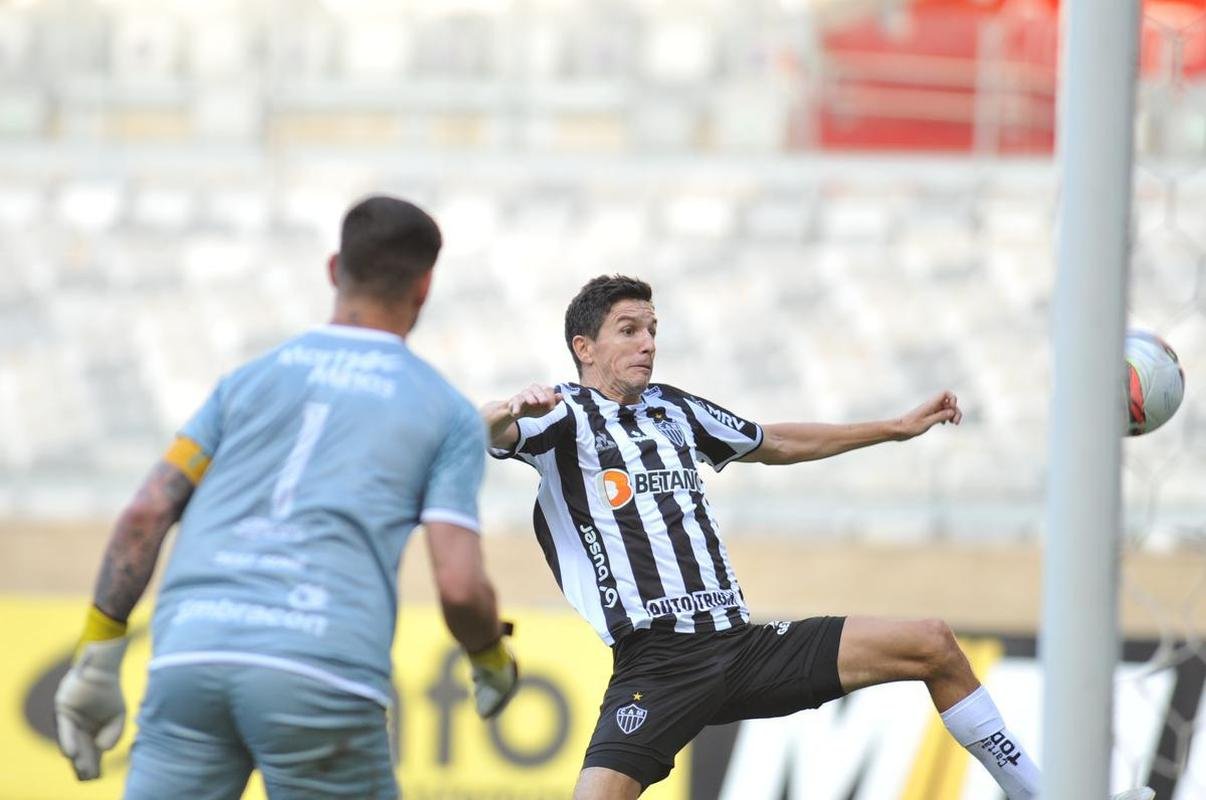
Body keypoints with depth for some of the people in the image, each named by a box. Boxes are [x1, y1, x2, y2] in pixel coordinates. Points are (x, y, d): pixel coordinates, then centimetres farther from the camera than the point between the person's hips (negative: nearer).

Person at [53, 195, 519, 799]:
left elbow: (144, 515, 12)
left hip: (189, 658, 3)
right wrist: (493, 662, 24)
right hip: (322, 673, -3)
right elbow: (459, 586, 3)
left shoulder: (251, 378, 22)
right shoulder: (448, 413, 14)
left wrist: (96, 658, 15)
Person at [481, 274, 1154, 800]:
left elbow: (776, 444, 36)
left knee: (932, 645, 3)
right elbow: (478, 434, -21)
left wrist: (897, 428, 40)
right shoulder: (564, 416, 0)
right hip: (655, 663, -6)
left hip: (742, 645, 7)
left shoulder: (672, 409, 21)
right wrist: (510, 410, -45)